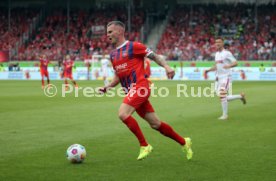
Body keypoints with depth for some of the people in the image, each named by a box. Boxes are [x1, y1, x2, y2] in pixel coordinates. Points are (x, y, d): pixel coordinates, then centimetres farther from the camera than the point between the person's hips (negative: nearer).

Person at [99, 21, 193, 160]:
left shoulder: (133, 46, -4)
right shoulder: (113, 55, 18)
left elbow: (155, 56, -3)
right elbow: (117, 76, 25)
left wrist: (166, 66, -19)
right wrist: (107, 87, 9)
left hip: (139, 86, -7)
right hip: (131, 91, 7)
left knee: (123, 114, -23)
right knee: (155, 124, 9)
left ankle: (144, 146, -11)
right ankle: (184, 142, 24)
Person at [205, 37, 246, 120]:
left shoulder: (227, 53, -9)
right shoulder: (217, 54, 15)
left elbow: (235, 63, -16)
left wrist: (229, 66, -35)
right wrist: (208, 70, 11)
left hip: (226, 77, -8)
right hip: (218, 78, 8)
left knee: (222, 96, -15)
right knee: (222, 98, 6)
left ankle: (225, 115, -2)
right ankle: (241, 96, 25)